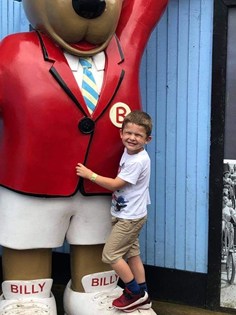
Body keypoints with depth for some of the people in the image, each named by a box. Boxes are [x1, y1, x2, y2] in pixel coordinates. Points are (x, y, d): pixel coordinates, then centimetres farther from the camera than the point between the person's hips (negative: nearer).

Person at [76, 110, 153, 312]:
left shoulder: (138, 161, -24)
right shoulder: (128, 152, 5)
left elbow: (115, 184, -22)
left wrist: (90, 175, -16)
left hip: (130, 217, -9)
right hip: (127, 214, 9)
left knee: (110, 254, -3)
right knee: (132, 254, 15)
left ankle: (135, 292, 10)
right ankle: (142, 298, 26)